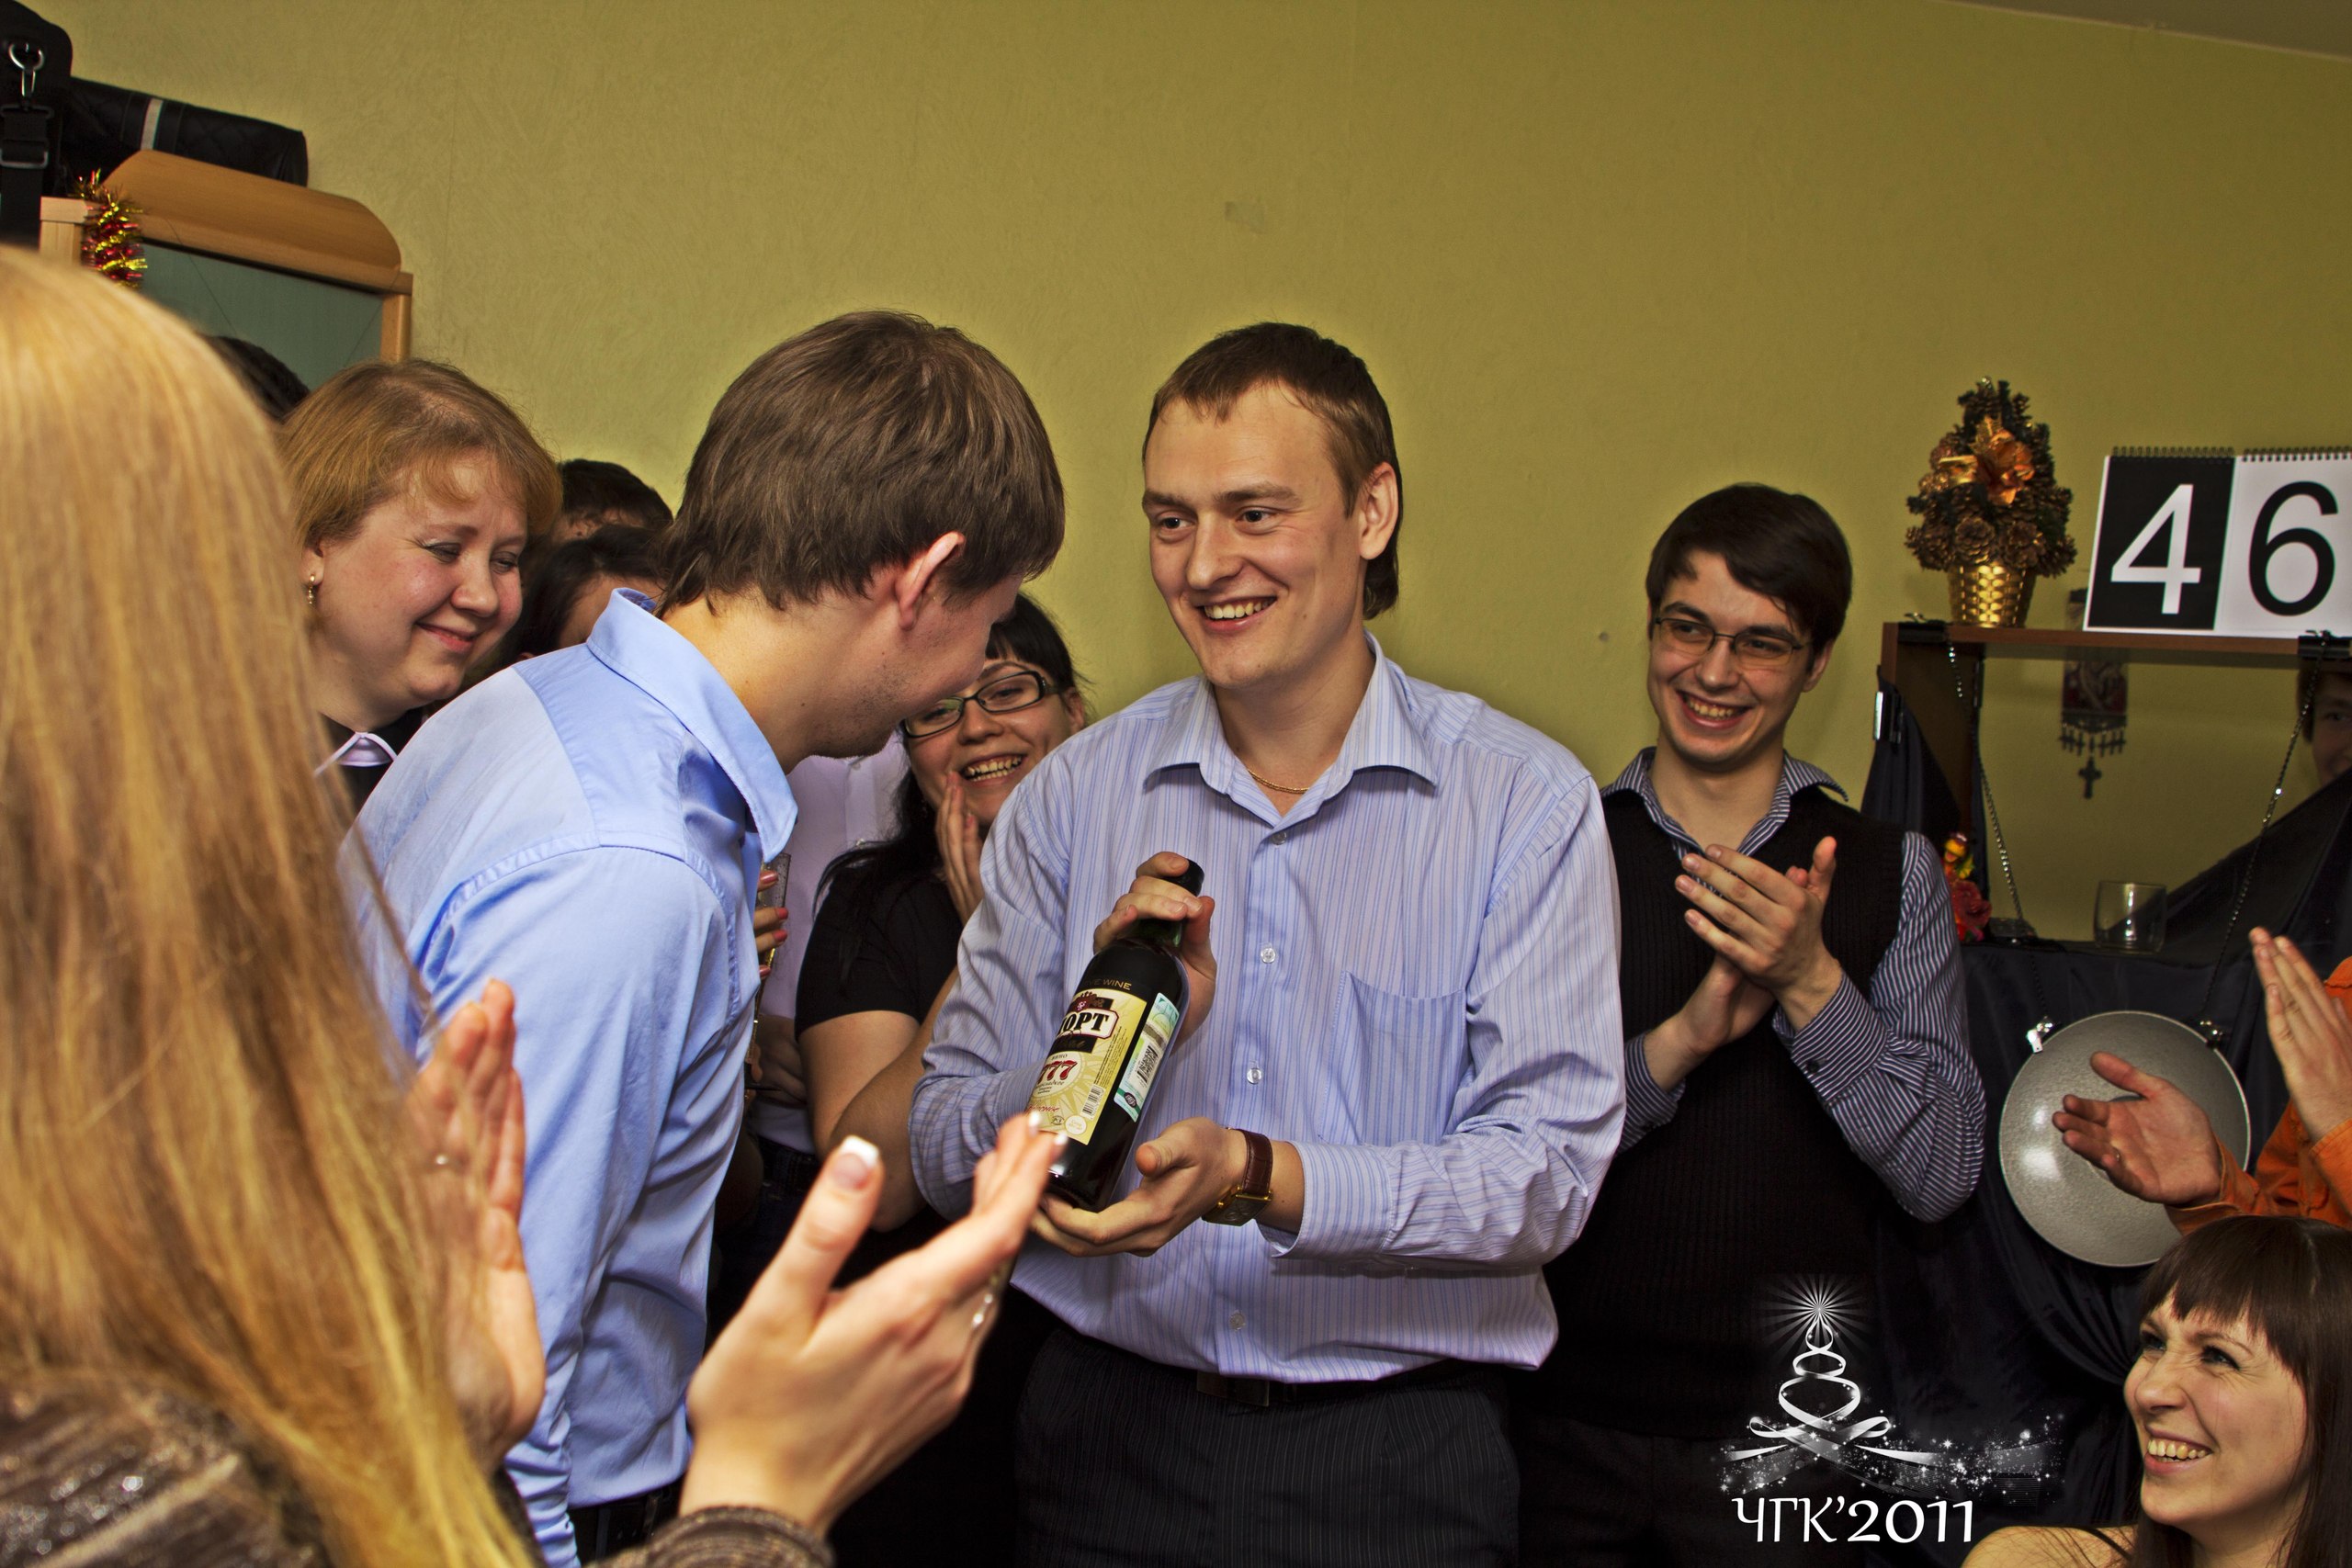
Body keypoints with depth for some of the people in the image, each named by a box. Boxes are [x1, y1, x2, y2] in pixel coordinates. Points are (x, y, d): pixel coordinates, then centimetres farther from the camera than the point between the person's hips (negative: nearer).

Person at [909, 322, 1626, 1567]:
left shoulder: (1528, 803, -7)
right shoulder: (1071, 797, 1)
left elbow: (1548, 1170, -13)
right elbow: (944, 1154, -1)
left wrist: (1257, 1177, -26)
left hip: (1398, 1461, -2)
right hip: (1111, 1430, 2)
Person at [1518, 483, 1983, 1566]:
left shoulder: (1889, 872, 3)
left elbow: (1941, 1175, -5)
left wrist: (1810, 983, -16)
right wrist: (1684, 1038, -20)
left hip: (1787, 1434, 1)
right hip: (1568, 1417, 0)